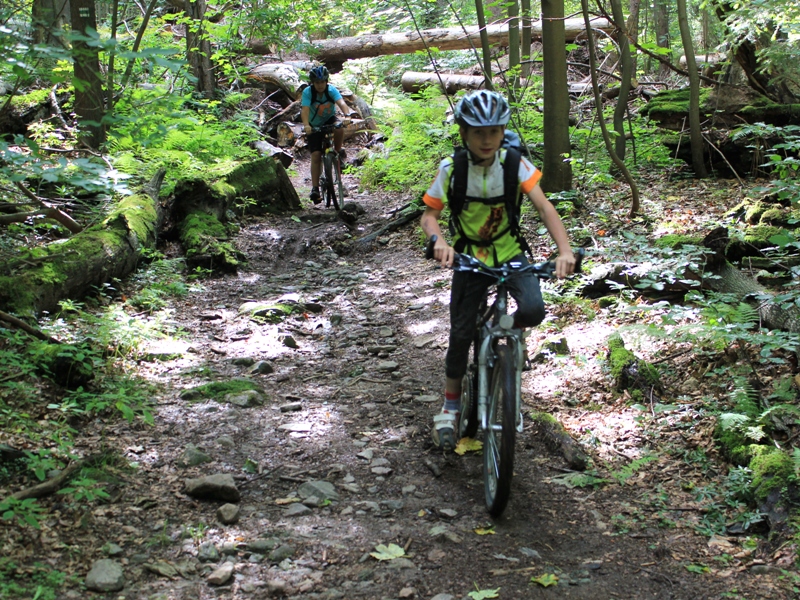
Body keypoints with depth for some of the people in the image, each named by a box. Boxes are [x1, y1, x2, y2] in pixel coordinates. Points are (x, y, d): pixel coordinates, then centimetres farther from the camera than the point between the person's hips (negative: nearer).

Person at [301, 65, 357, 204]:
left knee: (339, 128, -35)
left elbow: (341, 103, -35)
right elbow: (305, 110, -34)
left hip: (330, 121, 1)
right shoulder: (307, 92, -21)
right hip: (315, 126, -1)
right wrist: (306, 125, -52)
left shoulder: (331, 90, -19)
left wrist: (348, 115, -56)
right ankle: (315, 188, -11)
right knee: (316, 155, -12)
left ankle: (338, 152, -9)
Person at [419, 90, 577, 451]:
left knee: (533, 309, -27)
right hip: (469, 258, 0)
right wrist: (439, 241, -32)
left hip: (510, 253, 0)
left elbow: (544, 207, -20)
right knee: (460, 333, -3)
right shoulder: (451, 170, -13)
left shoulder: (514, 164, -14)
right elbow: (429, 215, -9)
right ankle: (450, 408, 18)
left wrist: (565, 249, -35)